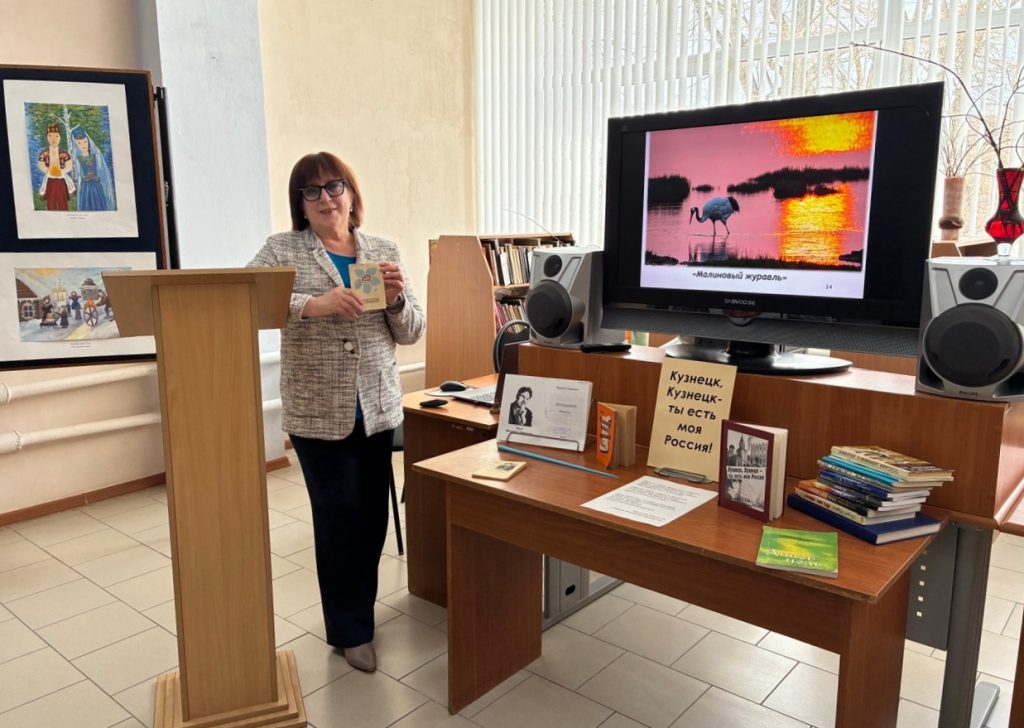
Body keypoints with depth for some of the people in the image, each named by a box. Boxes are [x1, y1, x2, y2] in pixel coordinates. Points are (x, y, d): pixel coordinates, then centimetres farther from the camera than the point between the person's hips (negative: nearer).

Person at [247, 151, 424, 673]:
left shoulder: (383, 251, 8)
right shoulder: (282, 250, -1)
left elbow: (411, 333, 8)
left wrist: (396, 298, -12)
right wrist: (313, 304, -29)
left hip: (377, 407, 3)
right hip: (317, 411, -3)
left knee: (373, 513, 10)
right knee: (339, 517, 3)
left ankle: (357, 609, 33)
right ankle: (350, 629, 22)